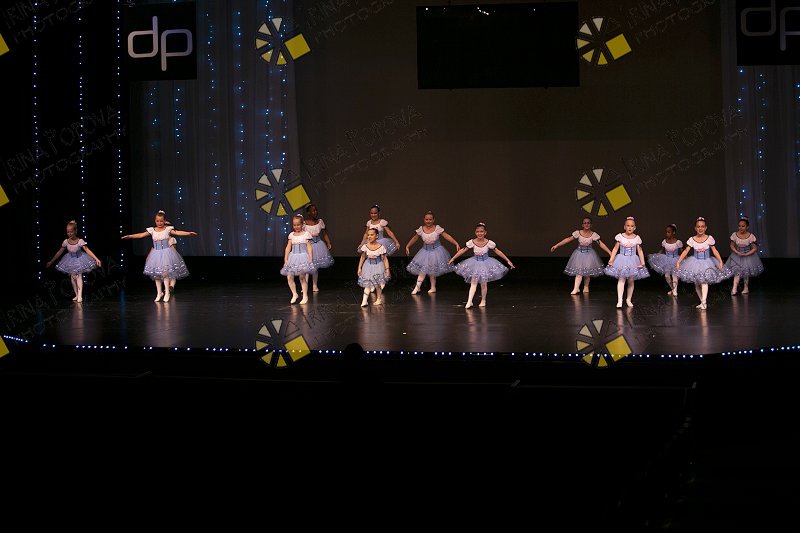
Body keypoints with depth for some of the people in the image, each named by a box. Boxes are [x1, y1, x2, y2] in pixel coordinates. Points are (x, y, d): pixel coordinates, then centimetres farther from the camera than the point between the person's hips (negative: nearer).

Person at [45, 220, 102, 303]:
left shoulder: (80, 241, -22)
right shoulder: (66, 242, -13)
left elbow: (87, 250, -22)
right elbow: (59, 252, -3)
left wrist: (96, 259, -31)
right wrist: (51, 262, 2)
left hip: (79, 260, -4)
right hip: (71, 261, 4)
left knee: (79, 276, -11)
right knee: (72, 277, 6)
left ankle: (80, 295, -12)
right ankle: (76, 295, 16)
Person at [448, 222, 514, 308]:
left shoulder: (489, 243, -14)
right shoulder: (472, 242, -12)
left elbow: (498, 252, -7)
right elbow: (462, 250, -6)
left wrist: (508, 260, -5)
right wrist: (452, 259, -6)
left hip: (485, 264, -1)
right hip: (475, 264, 1)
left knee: (483, 284, 5)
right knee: (473, 282, -6)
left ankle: (483, 301, 23)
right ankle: (469, 302, -9)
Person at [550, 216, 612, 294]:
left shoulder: (593, 235, -8)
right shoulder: (578, 233, -7)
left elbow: (601, 244, -6)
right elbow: (568, 239, -2)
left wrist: (610, 253, -10)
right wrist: (556, 245, -3)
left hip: (589, 255, 0)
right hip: (579, 254, 0)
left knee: (587, 273, 6)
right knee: (579, 272, -6)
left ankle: (586, 287, 24)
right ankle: (576, 288, -6)